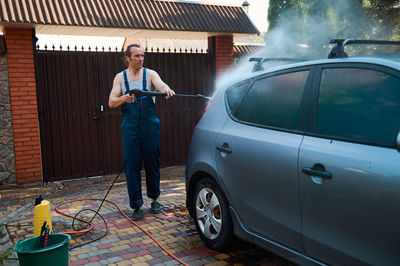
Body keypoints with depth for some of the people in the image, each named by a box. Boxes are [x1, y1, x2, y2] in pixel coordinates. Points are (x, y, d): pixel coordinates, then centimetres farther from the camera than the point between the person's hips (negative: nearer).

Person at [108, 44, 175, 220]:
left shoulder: (150, 74, 5)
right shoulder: (120, 77, 8)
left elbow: (160, 84, -16)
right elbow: (111, 103, -1)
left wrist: (166, 89, -40)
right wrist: (124, 98, -23)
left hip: (150, 127, 0)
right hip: (130, 128, 0)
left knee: (152, 164, 7)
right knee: (132, 167, -1)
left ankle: (154, 199, 27)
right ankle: (136, 206, 8)